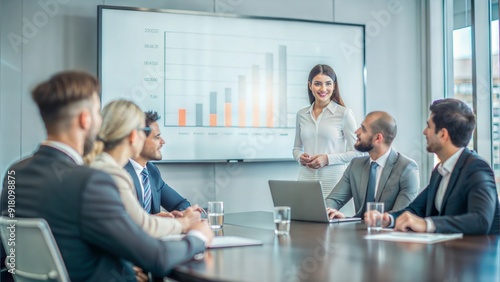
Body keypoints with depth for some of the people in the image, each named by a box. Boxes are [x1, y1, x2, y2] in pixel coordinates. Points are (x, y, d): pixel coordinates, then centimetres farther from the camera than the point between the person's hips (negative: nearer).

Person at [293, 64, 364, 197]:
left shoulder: (344, 113, -3)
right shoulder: (302, 114, 9)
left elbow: (357, 152, -3)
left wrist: (328, 159, -13)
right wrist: (300, 157, -2)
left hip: (333, 183, -3)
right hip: (306, 181, 3)